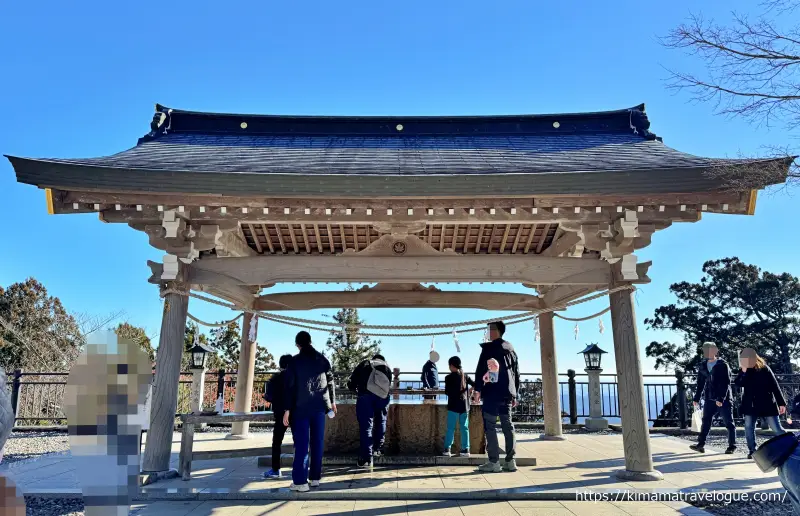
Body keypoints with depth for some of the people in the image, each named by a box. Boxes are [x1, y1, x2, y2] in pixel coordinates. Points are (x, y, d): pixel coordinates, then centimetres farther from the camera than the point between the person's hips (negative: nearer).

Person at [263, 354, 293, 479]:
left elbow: (270, 397, -7)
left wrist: (265, 396, 14)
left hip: (281, 414, -1)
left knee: (277, 442, 8)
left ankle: (275, 470, 6)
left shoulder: (275, 379, -2)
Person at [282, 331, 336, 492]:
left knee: (301, 444, -2)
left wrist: (287, 409, -4)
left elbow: (289, 386, -7)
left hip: (301, 407, -3)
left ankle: (300, 481, -4)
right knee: (317, 442, 10)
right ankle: (315, 477, 15)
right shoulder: (322, 359, 7)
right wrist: (332, 401, 21)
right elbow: (330, 381, 11)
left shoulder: (295, 361, -4)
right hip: (319, 406, 3)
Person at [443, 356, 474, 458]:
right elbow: (475, 385, 9)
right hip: (464, 405, 4)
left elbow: (447, 392, -4)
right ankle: (465, 449, 7)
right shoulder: (465, 376, 6)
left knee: (450, 428, 1)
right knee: (465, 428, 8)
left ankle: (447, 449, -1)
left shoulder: (449, 377, -6)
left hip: (453, 406, -4)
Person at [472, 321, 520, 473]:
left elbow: (481, 369, -12)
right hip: (507, 393, 7)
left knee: (490, 426, -3)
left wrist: (478, 389, -9)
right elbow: (516, 373, 18)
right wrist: (514, 395, 20)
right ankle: (510, 461, 10)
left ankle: (494, 462, -6)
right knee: (508, 425, 9)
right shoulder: (511, 349, 16)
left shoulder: (488, 347, -6)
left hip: (492, 392, -7)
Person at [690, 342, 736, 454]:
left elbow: (726, 383, -14)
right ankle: (701, 444, 4)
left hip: (724, 399, -5)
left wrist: (721, 398, -22)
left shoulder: (723, 365, -8)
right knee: (705, 422, 3)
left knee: (729, 423, 5)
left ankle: (732, 445, 16)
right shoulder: (703, 366, 8)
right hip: (709, 399, 5)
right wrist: (696, 398, 9)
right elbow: (700, 383, 12)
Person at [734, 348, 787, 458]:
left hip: (766, 404, -3)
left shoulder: (764, 369, -7)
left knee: (776, 429, -2)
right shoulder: (744, 371, 4)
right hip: (750, 405, 4)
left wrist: (781, 403, -7)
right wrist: (743, 371, -20)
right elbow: (738, 383, -9)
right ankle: (752, 451, 9)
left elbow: (774, 386, -5)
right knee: (748, 428, -1)